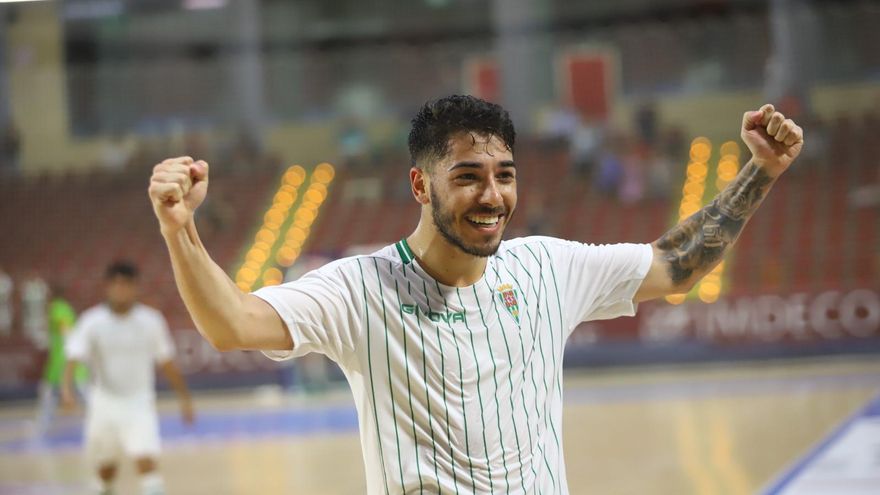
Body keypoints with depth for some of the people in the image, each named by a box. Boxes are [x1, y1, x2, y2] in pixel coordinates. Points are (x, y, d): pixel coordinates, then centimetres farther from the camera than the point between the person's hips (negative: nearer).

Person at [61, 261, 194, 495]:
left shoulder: (151, 320, -5)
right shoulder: (92, 321, -9)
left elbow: (167, 363, 5)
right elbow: (74, 356, -19)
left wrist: (184, 397, 9)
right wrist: (67, 388, -36)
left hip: (139, 402, -1)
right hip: (104, 403, 1)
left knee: (146, 458, -22)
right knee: (105, 466, 16)